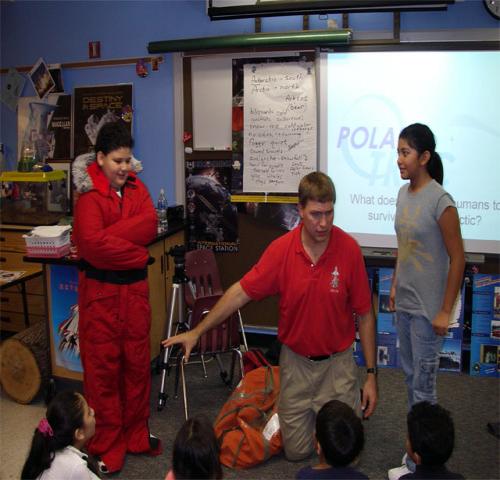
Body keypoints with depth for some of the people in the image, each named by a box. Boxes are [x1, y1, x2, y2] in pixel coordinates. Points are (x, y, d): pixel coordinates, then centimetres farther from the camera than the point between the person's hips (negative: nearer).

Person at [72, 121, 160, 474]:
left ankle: (137, 434, 30)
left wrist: (110, 239, -18)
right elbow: (92, 242, -24)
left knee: (137, 361, 13)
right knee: (103, 365, 5)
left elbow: (150, 224, -9)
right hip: (101, 289, -5)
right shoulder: (89, 194, -10)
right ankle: (107, 446, 19)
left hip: (135, 286, 5)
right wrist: (137, 253, -14)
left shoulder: (136, 186, 7)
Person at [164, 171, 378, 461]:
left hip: (337, 362, -1)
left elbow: (365, 314, -8)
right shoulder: (282, 249, -14)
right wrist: (197, 332, -6)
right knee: (296, 450, 9)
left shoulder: (349, 248, -16)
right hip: (295, 361, 1)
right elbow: (241, 292, -7)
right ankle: (303, 409, 39)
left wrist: (371, 375, -7)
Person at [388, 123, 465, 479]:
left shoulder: (440, 201, -17)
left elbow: (457, 258, -14)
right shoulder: (404, 193, 5)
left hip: (427, 309, -7)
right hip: (404, 304, 8)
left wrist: (445, 311, -14)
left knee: (423, 387, 3)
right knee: (411, 378, 18)